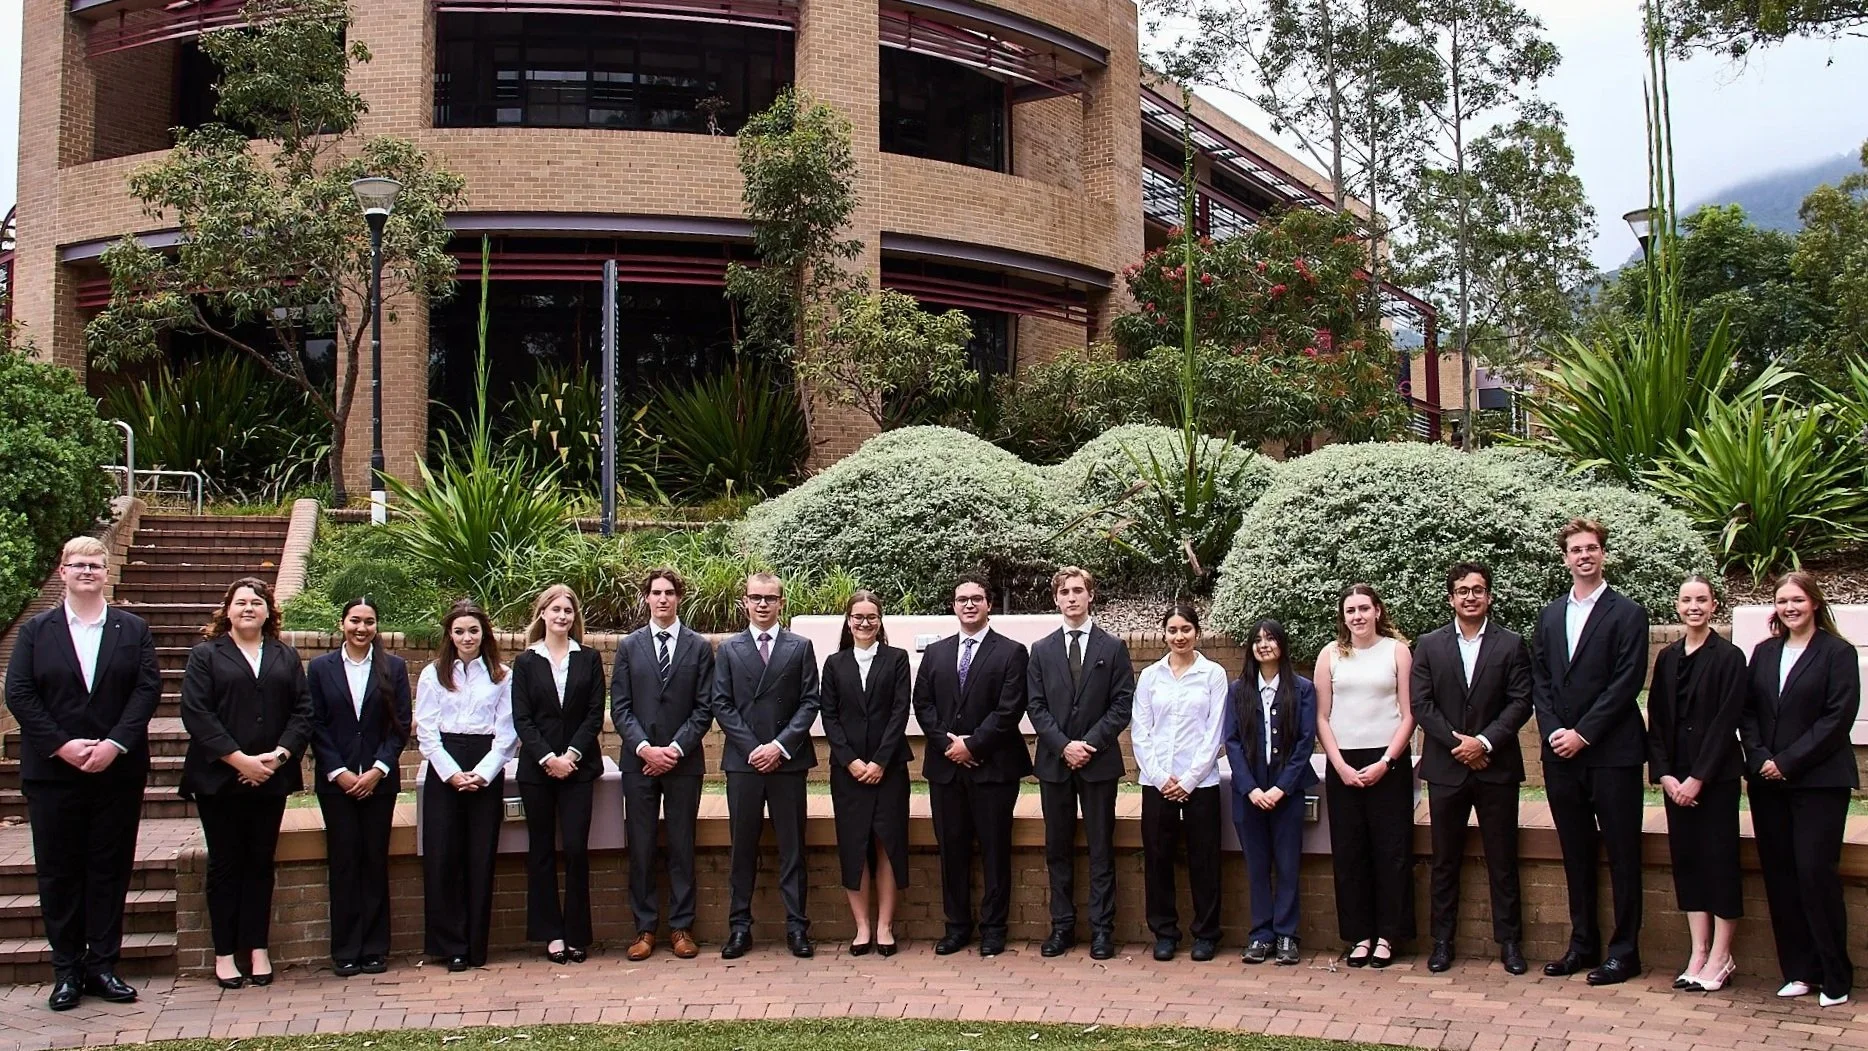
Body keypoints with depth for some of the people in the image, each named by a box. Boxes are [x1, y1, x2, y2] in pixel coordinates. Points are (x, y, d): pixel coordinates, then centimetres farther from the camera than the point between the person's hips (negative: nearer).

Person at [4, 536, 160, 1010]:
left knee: (110, 869, 5)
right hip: (53, 772, 0)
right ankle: (66, 970, 13)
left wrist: (116, 744, -15)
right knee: (58, 872, 4)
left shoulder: (133, 630, 7)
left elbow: (148, 689, -2)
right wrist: (62, 746, -13)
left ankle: (103, 966, 13)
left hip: (118, 771, 0)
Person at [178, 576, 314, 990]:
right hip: (219, 780, -2)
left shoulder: (286, 657, 12)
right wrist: (239, 759, -16)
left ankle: (258, 949, 12)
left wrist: (279, 755, -12)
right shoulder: (206, 655, 3)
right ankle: (225, 953, 10)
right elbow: (195, 713, -8)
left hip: (270, 780, 3)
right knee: (225, 865, 4)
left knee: (260, 863, 7)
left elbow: (303, 712, 4)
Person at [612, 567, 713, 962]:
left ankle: (681, 927, 12)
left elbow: (704, 708, 0)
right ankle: (644, 928, 12)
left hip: (683, 762, -1)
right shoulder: (629, 646, 7)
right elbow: (619, 706, 3)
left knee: (682, 845, 5)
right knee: (640, 847, 3)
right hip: (638, 761, 1)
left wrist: (676, 748, -10)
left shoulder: (699, 647, 4)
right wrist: (645, 748, -10)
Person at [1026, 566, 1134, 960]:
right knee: (1058, 848, 7)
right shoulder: (1042, 650, 8)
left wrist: (1091, 743, -12)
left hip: (1099, 761, -2)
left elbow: (1123, 703, -3)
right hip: (1054, 761, 2)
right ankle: (1062, 925, 14)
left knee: (1101, 848, 2)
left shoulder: (1113, 647, 3)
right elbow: (1035, 706, 3)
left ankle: (1102, 928, 7)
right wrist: (1063, 745, -10)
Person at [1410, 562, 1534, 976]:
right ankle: (1442, 941, 15)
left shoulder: (1511, 644, 2)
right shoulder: (1429, 645, 5)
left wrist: (1485, 741, -14)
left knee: (1503, 859, 5)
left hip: (1496, 766, -1)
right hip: (1446, 767, 1)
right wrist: (1457, 741, -11)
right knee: (1445, 860, 8)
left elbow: (1521, 702, -4)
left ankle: (1509, 941, 14)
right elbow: (1420, 704, -1)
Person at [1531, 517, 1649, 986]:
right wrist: (1553, 731, -4)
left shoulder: (1627, 614, -3)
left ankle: (1624, 950, 9)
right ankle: (1583, 943, 21)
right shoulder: (1550, 616, 13)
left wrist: (1582, 733, -14)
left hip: (1611, 752, -5)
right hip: (1561, 753, 5)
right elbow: (1539, 682, 10)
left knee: (1622, 855, 2)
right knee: (1576, 855, 12)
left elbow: (1626, 684, -11)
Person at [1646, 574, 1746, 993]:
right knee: (1686, 860, 7)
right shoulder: (1667, 659, 9)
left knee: (1719, 860, -1)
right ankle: (1698, 953, 14)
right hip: (1676, 777, 5)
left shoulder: (1729, 658, -6)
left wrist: (1698, 778, -14)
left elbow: (1725, 724, -11)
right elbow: (1657, 722, 8)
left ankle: (1720, 958, 7)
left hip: (1716, 776, -5)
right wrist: (1664, 774, -3)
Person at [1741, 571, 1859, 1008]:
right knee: (1780, 877, 5)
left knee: (1816, 874, -7)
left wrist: (1788, 762, -14)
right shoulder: (1764, 653, 12)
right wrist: (1760, 759, -6)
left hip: (1818, 781, -5)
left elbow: (1838, 717, -10)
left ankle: (1835, 977, 4)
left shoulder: (1837, 653, -2)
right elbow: (1747, 712, 9)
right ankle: (1799, 971, 13)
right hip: (1768, 782, 5)